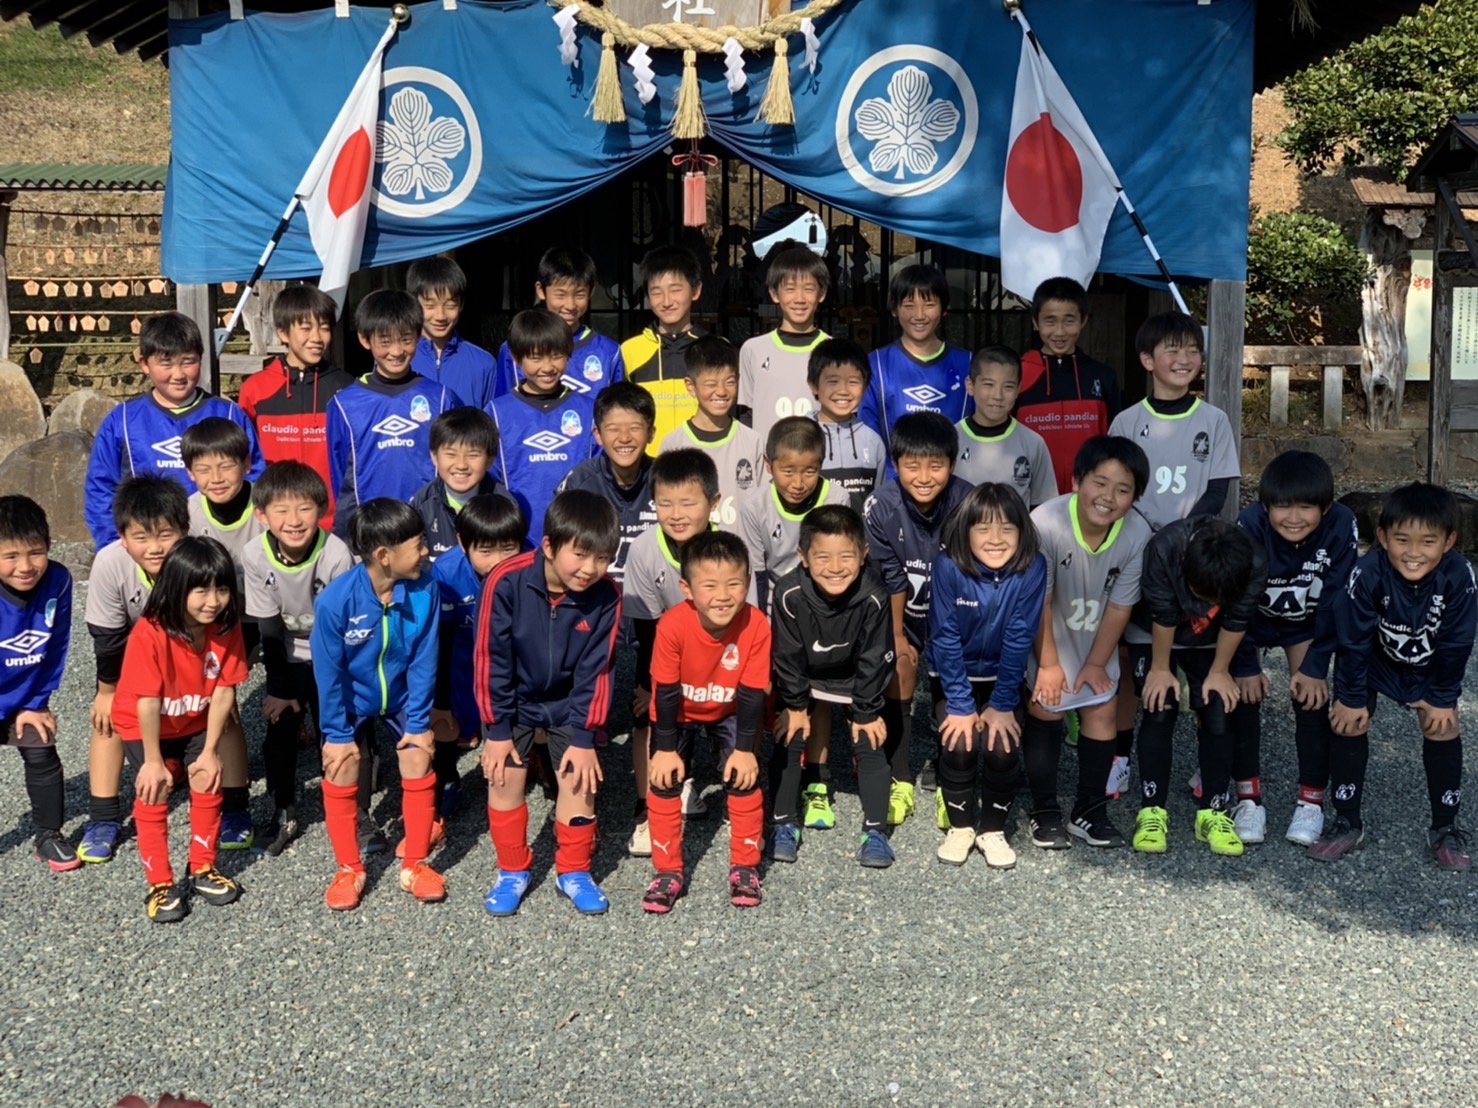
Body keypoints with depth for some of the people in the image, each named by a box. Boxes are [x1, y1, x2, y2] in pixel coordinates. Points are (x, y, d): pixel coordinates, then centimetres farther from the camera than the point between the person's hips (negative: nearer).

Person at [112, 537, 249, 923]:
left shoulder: (226, 627, -22)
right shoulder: (149, 634, -34)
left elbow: (223, 691, -17)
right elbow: (147, 702, -28)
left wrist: (211, 750, -15)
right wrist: (153, 760, -21)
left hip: (195, 720, 4)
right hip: (144, 724, -4)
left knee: (208, 784, 1)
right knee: (154, 794, -7)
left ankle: (203, 869, 20)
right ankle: (160, 884, 6)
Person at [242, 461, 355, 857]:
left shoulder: (336, 554, -29)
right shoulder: (255, 556, -21)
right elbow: (270, 629, -12)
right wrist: (280, 689, -9)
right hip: (287, 658, 2)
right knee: (279, 729, 1)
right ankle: (284, 814, 19)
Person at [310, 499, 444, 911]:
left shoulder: (425, 590, -26)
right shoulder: (335, 601, -31)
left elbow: (423, 661, -15)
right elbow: (329, 673, -19)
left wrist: (419, 721, -11)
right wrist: (337, 733, -13)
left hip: (402, 695, 2)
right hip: (351, 699, -2)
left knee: (418, 762, -3)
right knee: (342, 770, -4)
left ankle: (415, 865, 14)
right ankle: (349, 869, 15)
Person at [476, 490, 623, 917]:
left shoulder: (605, 597, -22)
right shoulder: (507, 582, -28)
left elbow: (594, 672, -12)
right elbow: (491, 659, -19)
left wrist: (584, 736, -11)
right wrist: (497, 729, -14)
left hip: (569, 701, 1)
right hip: (513, 698, -1)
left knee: (579, 777, -4)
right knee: (505, 776, -3)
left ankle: (574, 872, 15)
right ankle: (512, 871, 17)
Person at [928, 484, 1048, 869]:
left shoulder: (1032, 567, -22)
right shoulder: (947, 566, -24)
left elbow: (1019, 639, -17)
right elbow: (945, 638, -19)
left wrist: (1002, 704, -16)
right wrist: (960, 704, -18)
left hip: (1003, 676, 1)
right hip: (953, 675, 0)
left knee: (1002, 747, -17)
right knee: (959, 744, -18)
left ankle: (993, 830, 7)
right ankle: (960, 827, 7)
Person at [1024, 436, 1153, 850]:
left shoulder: (1137, 534, -25)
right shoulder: (1046, 524, -35)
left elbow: (1119, 606, -12)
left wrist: (1096, 663, -5)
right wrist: (1048, 664, -14)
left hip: (1095, 636, 3)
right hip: (1042, 634, -3)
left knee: (1102, 708, 2)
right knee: (1045, 708, -2)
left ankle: (1090, 811, 15)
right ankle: (1045, 813, 11)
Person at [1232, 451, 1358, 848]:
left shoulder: (1341, 527, -31)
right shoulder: (1250, 525, -34)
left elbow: (1334, 603, -21)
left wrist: (1316, 666, -18)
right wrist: (1244, 665, -18)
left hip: (1307, 624, 1)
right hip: (1251, 620, -1)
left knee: (1311, 695, -9)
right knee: (1244, 694, -9)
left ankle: (1312, 799, 3)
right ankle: (1248, 797, 2)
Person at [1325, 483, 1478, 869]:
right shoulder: (1368, 573, -36)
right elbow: (1353, 640, -24)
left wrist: (1442, 697, -11)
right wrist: (1351, 696, -16)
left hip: (1430, 667, 1)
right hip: (1372, 661, -1)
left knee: (1443, 729, -5)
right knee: (1348, 722, -7)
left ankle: (1445, 830, 12)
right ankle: (1348, 824, 7)